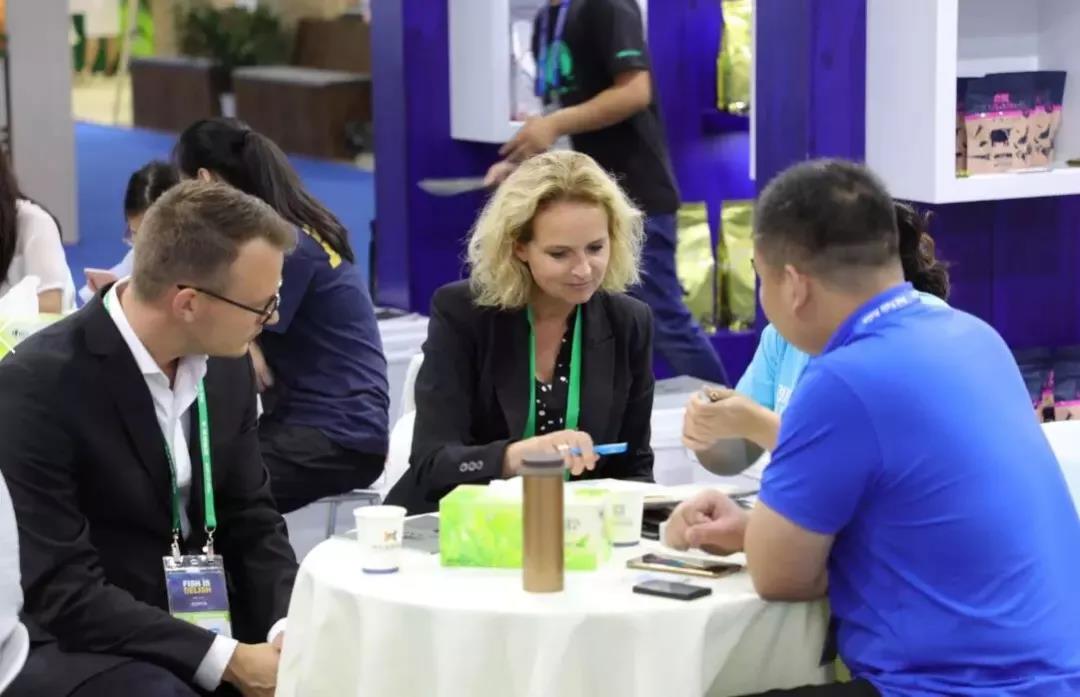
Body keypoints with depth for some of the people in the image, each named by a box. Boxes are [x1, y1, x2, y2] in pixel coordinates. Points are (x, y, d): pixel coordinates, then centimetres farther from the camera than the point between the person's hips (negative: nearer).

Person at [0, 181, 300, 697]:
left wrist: (286, 629, -12)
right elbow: (61, 590, -22)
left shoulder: (227, 365, 1)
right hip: (74, 643, -6)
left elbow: (252, 522, 8)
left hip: (206, 626, 6)